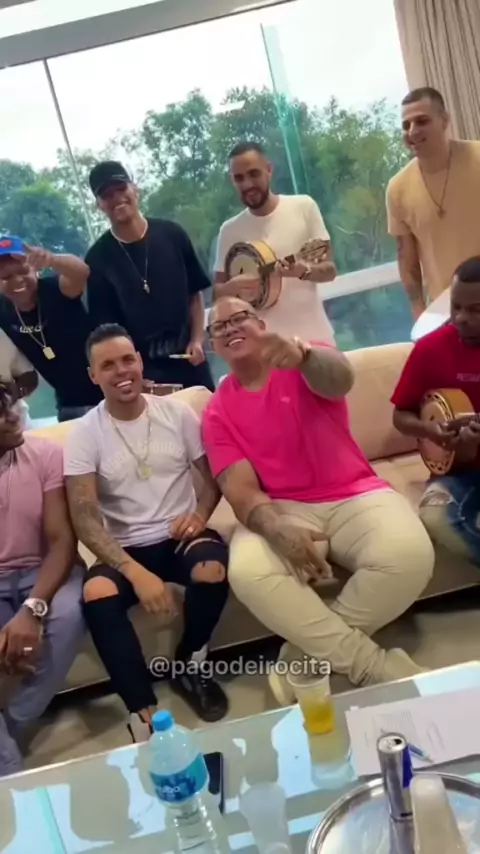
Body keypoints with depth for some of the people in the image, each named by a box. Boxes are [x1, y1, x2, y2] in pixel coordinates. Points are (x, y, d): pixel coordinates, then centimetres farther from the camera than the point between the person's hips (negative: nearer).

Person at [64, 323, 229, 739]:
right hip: (127, 548, -1)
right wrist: (136, 572, -27)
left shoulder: (177, 412, 0)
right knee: (96, 594, -33)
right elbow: (85, 518, -13)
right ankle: (145, 714, -19)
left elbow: (215, 475, 9)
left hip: (180, 535, 1)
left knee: (213, 569, -32)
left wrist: (201, 513, -15)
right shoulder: (85, 434, -5)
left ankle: (191, 667, 0)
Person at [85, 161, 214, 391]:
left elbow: (195, 294, 8)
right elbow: (105, 325, -6)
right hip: (142, 369, -2)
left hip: (188, 360, 3)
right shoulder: (99, 257, -7)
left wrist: (197, 340, -2)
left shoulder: (172, 234, -2)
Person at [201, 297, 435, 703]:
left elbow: (340, 380, -25)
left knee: (409, 554, -30)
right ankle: (376, 667, -17)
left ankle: (310, 653, -9)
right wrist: (277, 529, -28)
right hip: (281, 510, 1)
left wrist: (302, 354, -49)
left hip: (354, 495, 0)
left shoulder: (307, 364, 2)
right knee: (248, 571, -32)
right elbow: (241, 490, -6)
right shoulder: (217, 412, 5)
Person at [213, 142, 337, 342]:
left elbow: (329, 269, 2)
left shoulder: (303, 206, 1)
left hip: (313, 336, 0)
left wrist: (305, 270, -20)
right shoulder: (230, 230, 4)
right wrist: (233, 287, -16)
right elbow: (218, 291, 8)